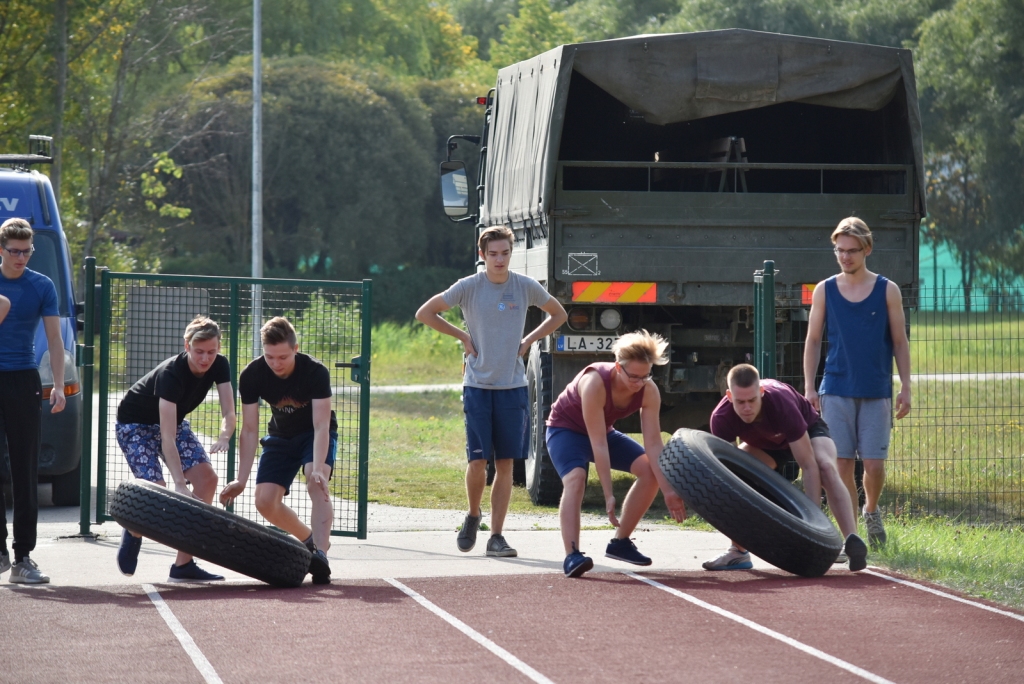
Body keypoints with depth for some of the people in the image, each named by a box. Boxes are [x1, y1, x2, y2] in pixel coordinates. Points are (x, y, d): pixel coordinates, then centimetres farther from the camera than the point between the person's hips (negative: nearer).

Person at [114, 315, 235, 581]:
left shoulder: (219, 366, -17)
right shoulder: (170, 374, -37)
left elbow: (228, 413, -17)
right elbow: (167, 438, -41)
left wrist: (224, 437, -42)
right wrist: (180, 484, -48)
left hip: (174, 420, 7)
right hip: (135, 424, -7)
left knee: (207, 478, -13)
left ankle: (183, 564, -8)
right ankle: (133, 533, 14)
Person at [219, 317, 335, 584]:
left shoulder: (316, 372, -31)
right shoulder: (251, 376, -23)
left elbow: (321, 426, -34)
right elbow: (249, 430, -18)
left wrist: (318, 469, -48)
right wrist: (241, 480, -23)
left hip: (316, 435, -4)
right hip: (281, 437, 4)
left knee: (317, 484, -31)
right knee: (265, 501, -7)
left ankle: (320, 553, -40)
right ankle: (310, 539, 17)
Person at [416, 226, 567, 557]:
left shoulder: (527, 287, 2)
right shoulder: (469, 287, -4)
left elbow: (558, 314, 18)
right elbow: (424, 313, 5)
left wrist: (528, 340, 6)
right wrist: (462, 335, -1)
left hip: (513, 387, 2)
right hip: (477, 385, -2)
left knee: (505, 464, 1)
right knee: (478, 461, -7)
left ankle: (496, 536, 5)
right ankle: (473, 515, 20)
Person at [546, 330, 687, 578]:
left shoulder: (649, 391, -22)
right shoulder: (594, 383, -38)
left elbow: (654, 443, -20)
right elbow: (598, 445, -38)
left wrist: (668, 491, -27)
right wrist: (609, 496, -40)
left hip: (604, 430, 6)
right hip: (566, 428, -6)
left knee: (650, 470, -5)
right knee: (575, 478, -33)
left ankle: (620, 543, 6)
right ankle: (572, 556, -45)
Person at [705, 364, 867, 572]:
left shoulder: (781, 404, -43)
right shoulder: (722, 418, -34)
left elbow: (808, 465, -42)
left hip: (807, 429, -4)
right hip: (764, 443, 4)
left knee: (826, 467, -33)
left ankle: (853, 542, -44)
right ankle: (738, 553, -4)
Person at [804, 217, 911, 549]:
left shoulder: (887, 291, 2)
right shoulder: (824, 291, 4)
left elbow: (900, 342, 5)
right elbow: (813, 340, 8)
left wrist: (905, 388, -1)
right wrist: (809, 387, 1)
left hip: (876, 393, -1)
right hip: (836, 391, 1)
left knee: (874, 464, -2)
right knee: (843, 464, -3)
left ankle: (871, 510, 29)